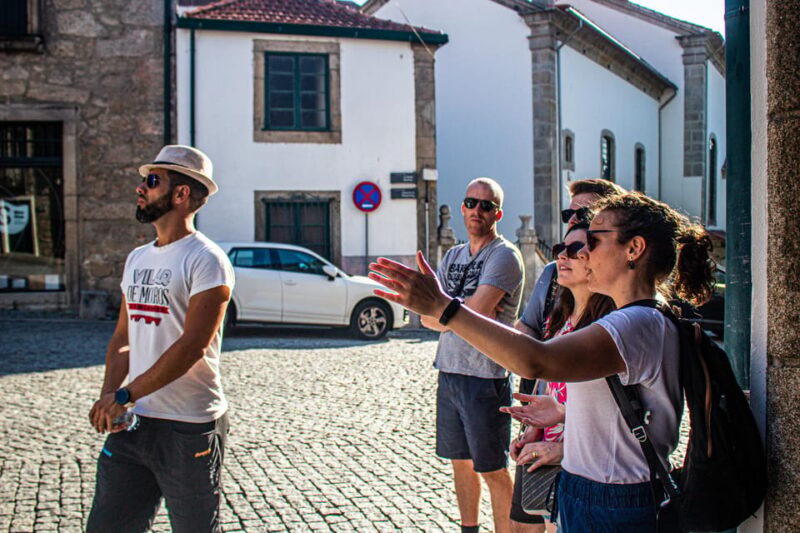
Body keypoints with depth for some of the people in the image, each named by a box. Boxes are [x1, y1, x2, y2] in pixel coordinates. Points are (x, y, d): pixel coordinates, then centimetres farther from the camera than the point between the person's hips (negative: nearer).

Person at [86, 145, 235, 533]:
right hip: (132, 424, 7)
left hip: (189, 428, -7)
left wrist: (125, 396, -18)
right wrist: (107, 396, -2)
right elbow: (123, 337, 14)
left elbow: (192, 345, -19)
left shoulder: (205, 260, -11)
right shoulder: (137, 259, 14)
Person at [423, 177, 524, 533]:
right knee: (460, 461, 17)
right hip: (448, 371, 7)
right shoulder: (452, 257, 12)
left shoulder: (504, 256, -11)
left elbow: (474, 317, -22)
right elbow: (427, 317, 4)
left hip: (485, 377, -7)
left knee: (492, 470, 2)